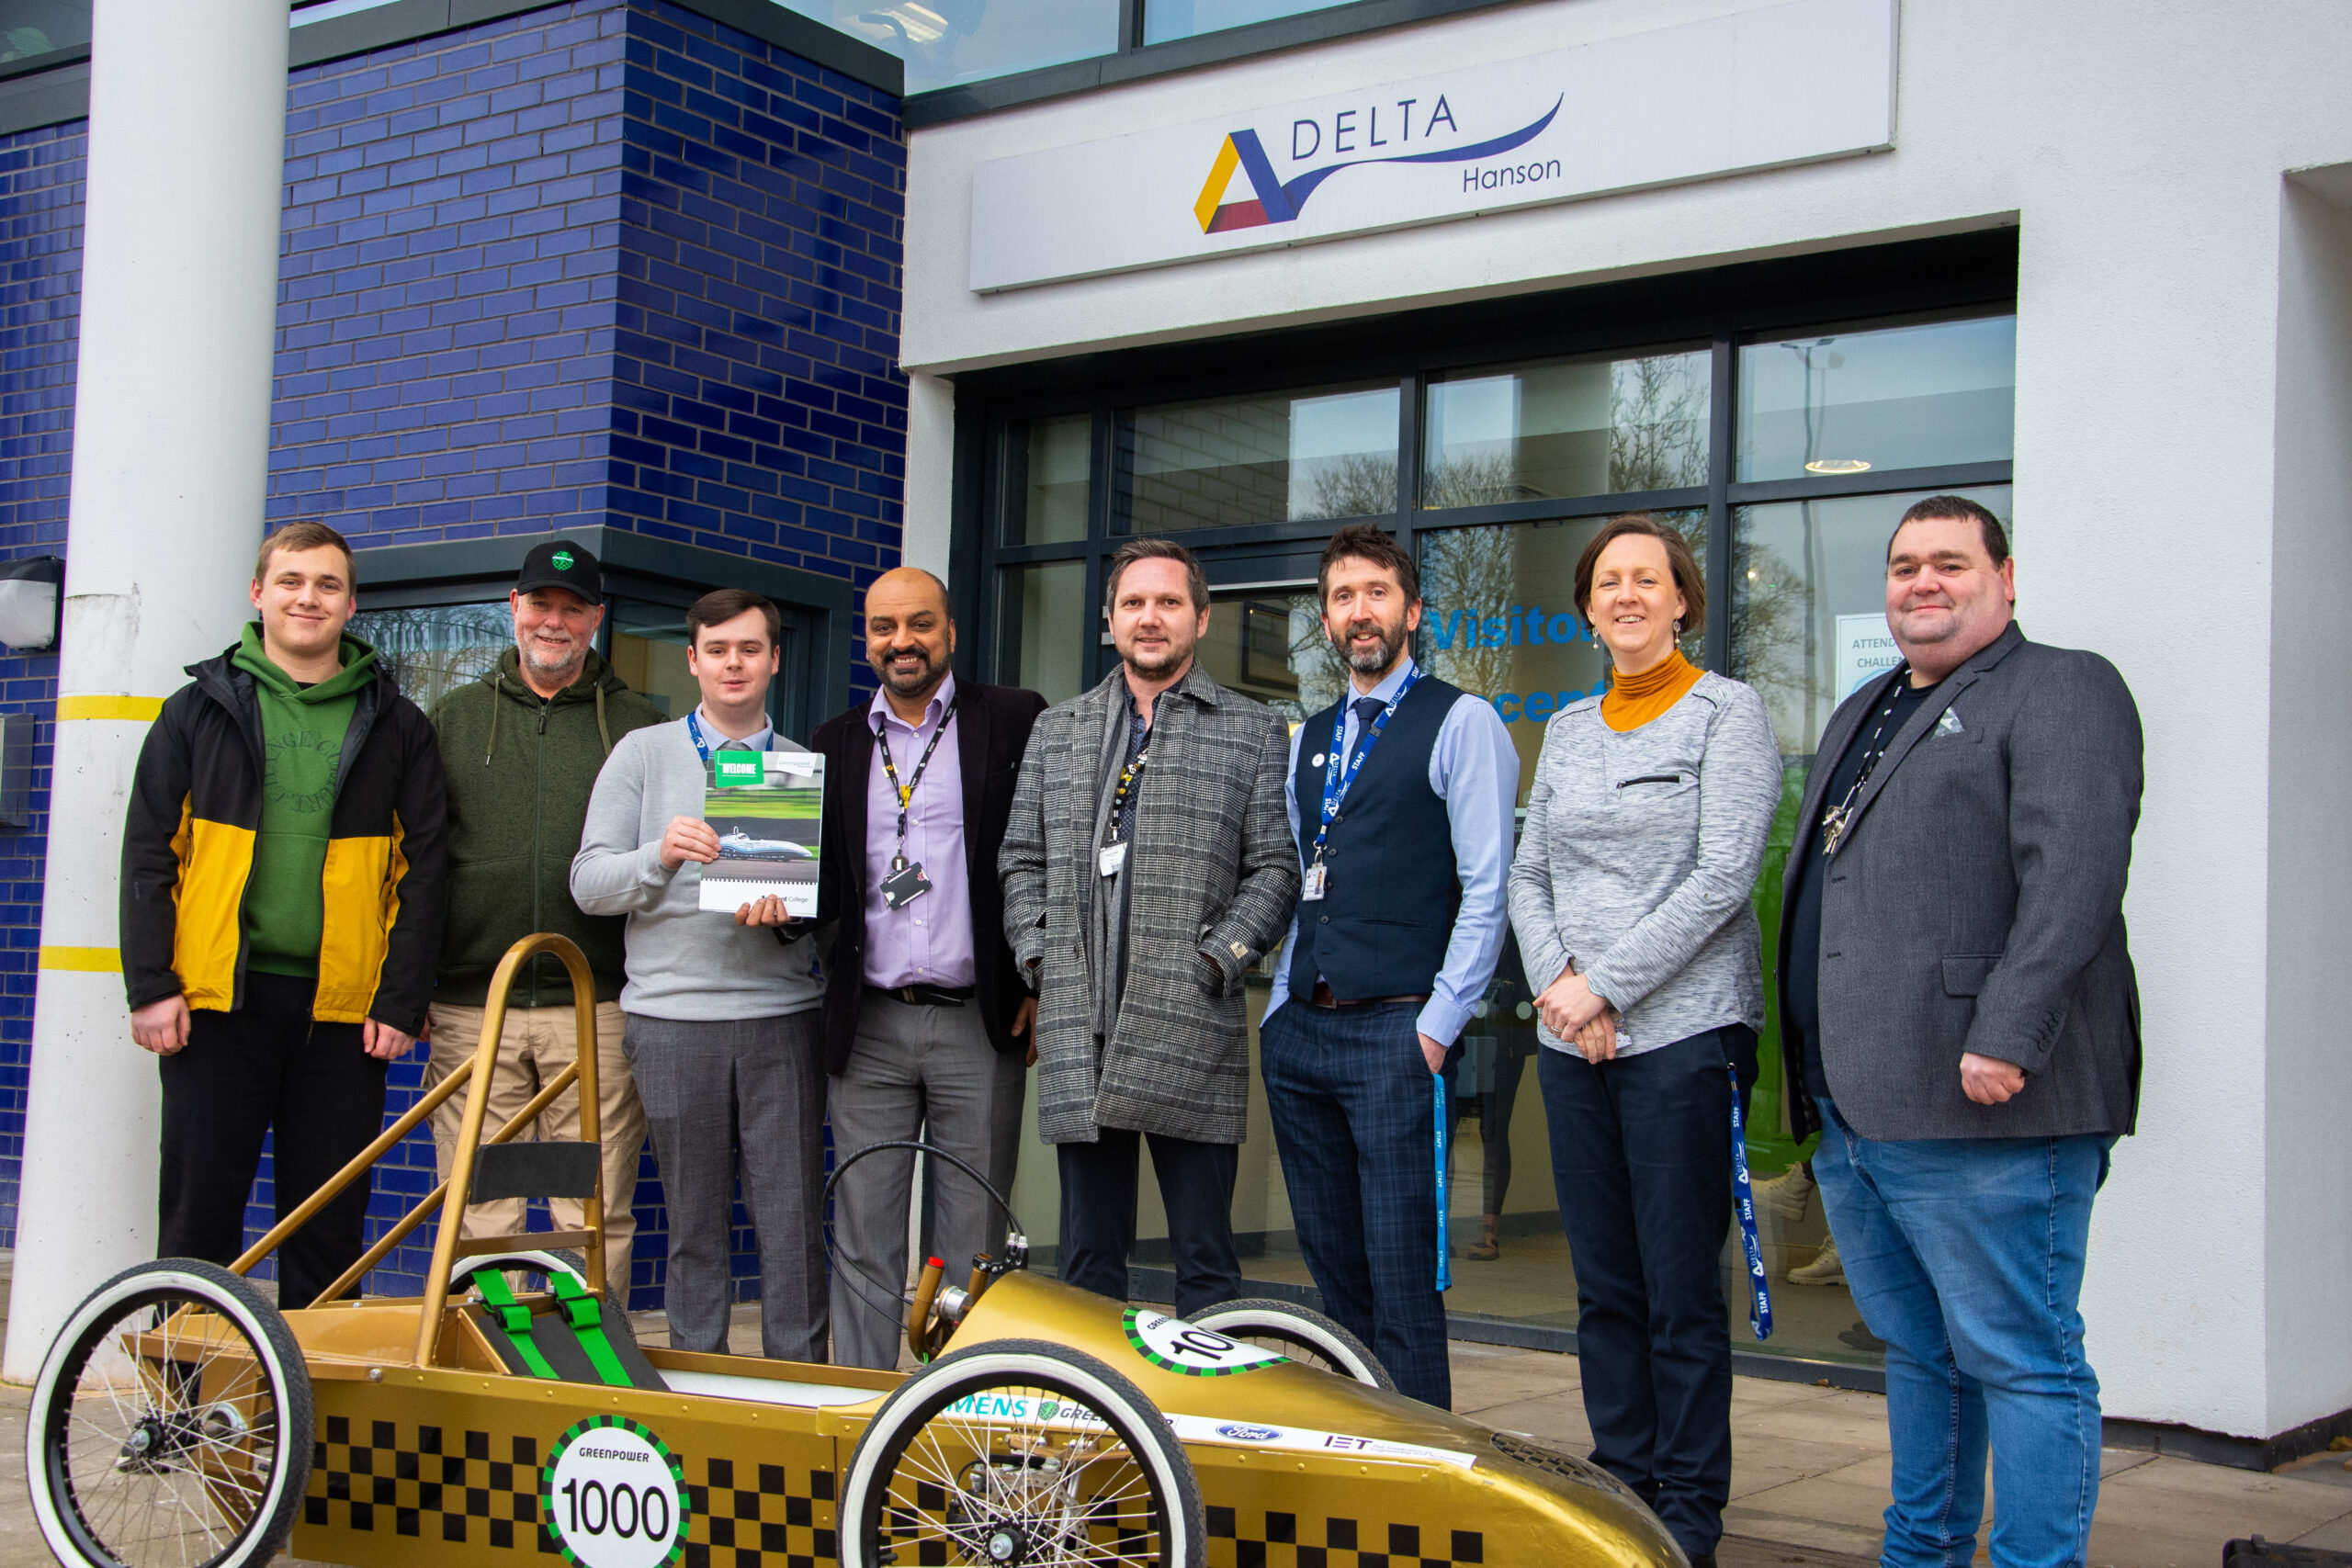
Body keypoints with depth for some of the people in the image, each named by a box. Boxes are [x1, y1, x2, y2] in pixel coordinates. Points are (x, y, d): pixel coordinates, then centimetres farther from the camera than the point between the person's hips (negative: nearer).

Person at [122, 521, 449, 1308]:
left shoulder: (396, 726, 9)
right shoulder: (200, 709, 7)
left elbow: (424, 867, 6)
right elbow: (148, 854, 5)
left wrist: (402, 1000, -3)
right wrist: (151, 984, -4)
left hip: (344, 1010, 1)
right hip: (216, 1001, 0)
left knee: (330, 1222, 5)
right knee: (199, 1212, 2)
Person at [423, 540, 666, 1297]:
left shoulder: (640, 727, 11)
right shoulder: (454, 717, 14)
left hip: (597, 1012, -1)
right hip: (472, 1009, 1)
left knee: (598, 1217, -1)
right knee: (479, 1217, 2)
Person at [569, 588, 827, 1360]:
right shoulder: (644, 753, 10)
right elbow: (589, 883, 3)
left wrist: (793, 912, -11)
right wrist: (660, 856, -16)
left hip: (782, 1014, 1)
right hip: (673, 1016, 0)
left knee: (792, 1223, -3)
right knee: (694, 1225, 5)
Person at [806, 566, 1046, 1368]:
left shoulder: (1014, 720, 3)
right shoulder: (835, 744, 14)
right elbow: (823, 882, 16)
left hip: (979, 1026, -3)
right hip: (869, 1029, 3)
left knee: (972, 1252, 3)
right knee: (863, 1248, 5)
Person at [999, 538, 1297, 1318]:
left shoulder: (1253, 732, 8)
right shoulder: (1056, 729, 17)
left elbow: (1275, 867, 3)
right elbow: (1020, 859, 17)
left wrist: (1216, 960, -9)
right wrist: (1038, 957, 3)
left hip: (1191, 1030, -3)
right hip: (1079, 1028, 3)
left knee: (1204, 1259, 1)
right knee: (1088, 1258, 8)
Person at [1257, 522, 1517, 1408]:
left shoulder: (1460, 722, -1)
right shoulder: (1309, 739, 20)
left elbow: (1486, 887, -7)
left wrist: (1440, 1023, -13)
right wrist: (1280, 1009, 12)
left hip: (1394, 1035, -6)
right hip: (1298, 1032, 7)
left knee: (1401, 1276, -6)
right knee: (1332, 1265, 11)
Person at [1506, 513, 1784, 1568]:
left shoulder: (1727, 712, -1)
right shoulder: (1567, 729, 16)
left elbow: (1722, 876, -10)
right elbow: (1527, 875, 14)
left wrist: (1606, 985, -12)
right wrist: (1556, 983, -5)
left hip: (1683, 1033, -5)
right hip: (1572, 1043, 5)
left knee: (1681, 1290, -2)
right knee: (1603, 1284, 9)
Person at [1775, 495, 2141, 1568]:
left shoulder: (2062, 691, -3)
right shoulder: (1861, 715, 24)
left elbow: (2074, 874, -17)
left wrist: (2007, 1038, -26)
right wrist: (1809, 1077, 23)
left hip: (1982, 1114, -9)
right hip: (1853, 1115, 9)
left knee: (2020, 1362, -3)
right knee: (1917, 1353, 19)